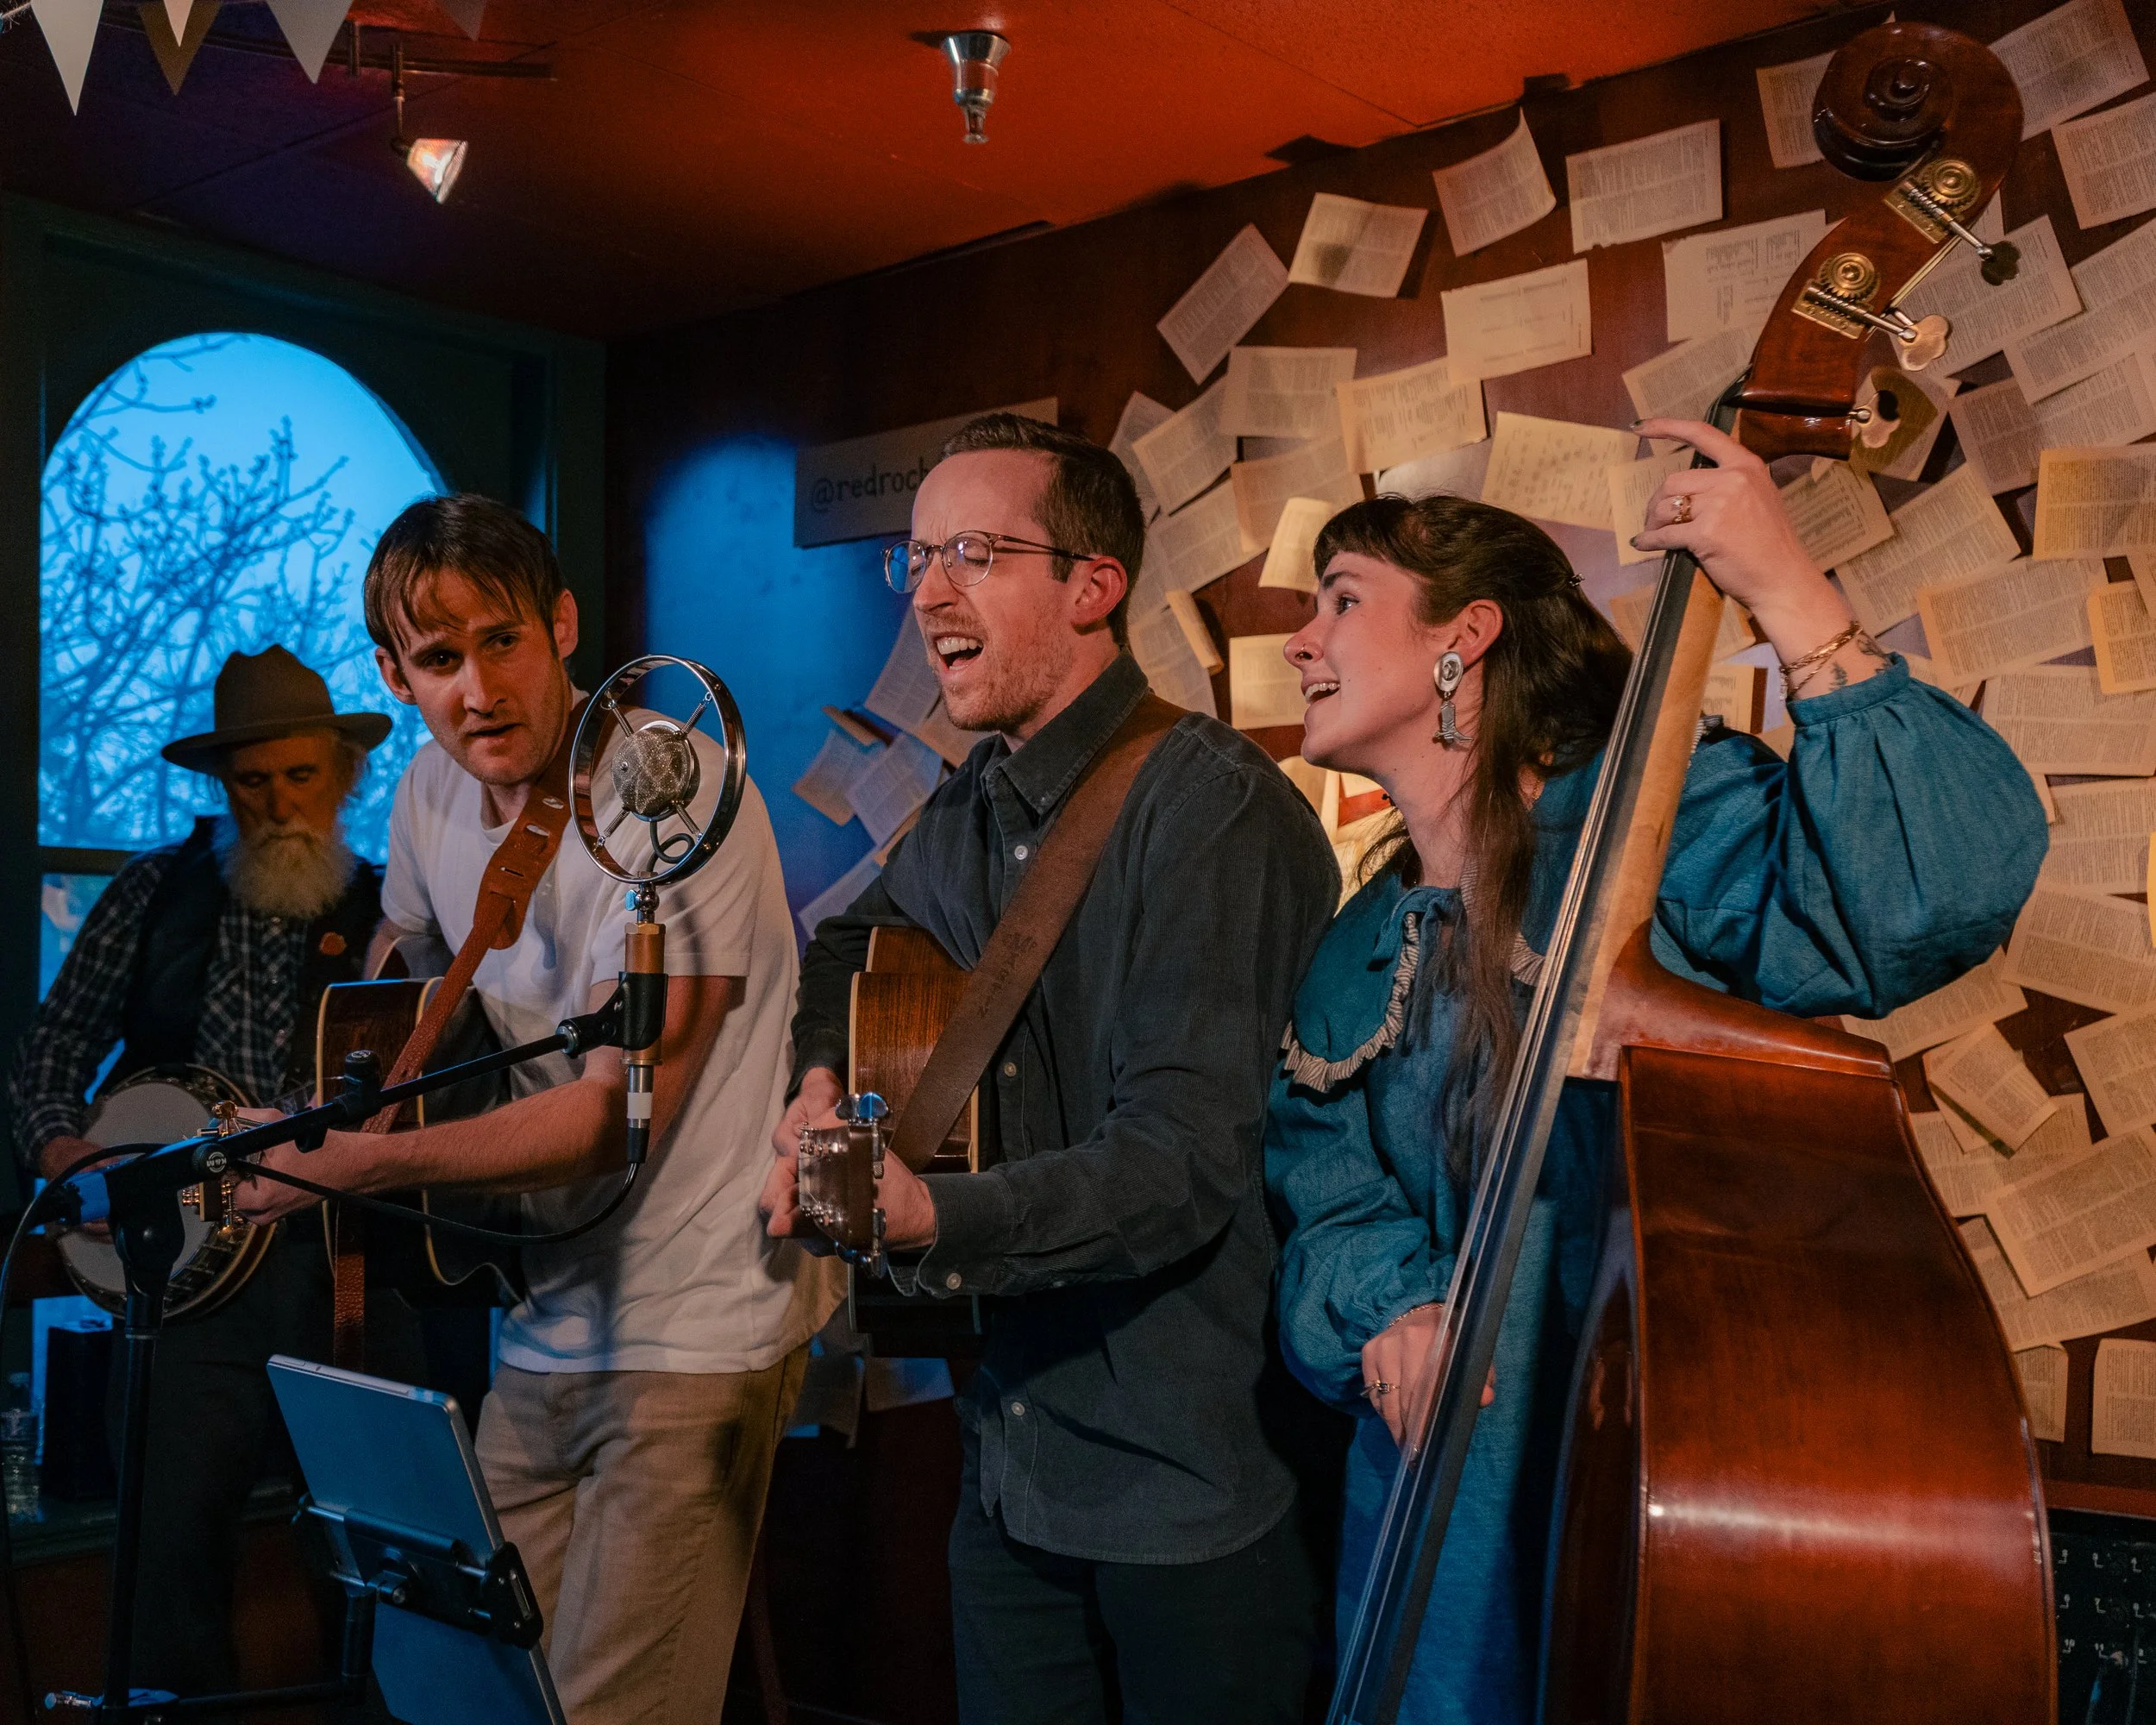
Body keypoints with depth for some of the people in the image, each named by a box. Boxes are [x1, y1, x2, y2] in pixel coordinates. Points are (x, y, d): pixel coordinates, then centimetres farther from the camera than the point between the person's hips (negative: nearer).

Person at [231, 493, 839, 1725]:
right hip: (544, 1320, 7)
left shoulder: (678, 796, -18)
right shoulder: (433, 796, 5)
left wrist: (351, 1162, -21)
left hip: (692, 1328, -7)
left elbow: (621, 1111, -22)